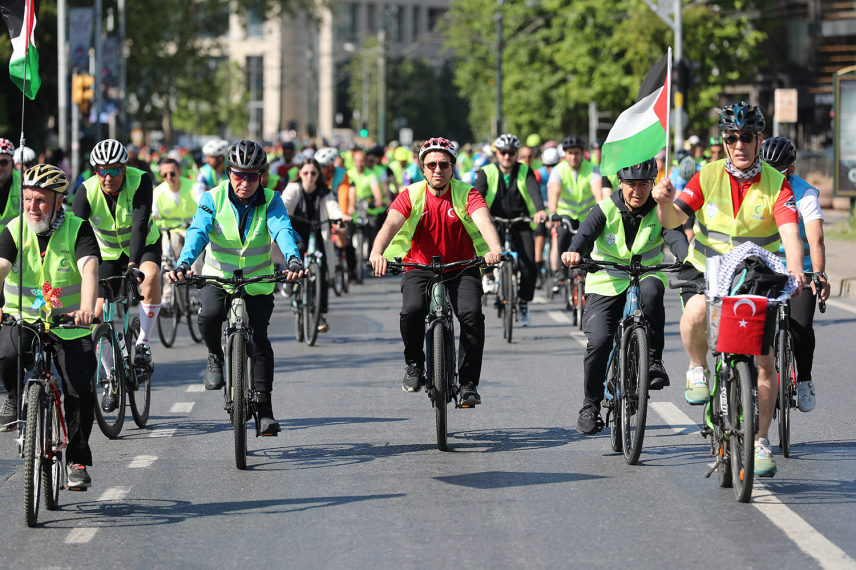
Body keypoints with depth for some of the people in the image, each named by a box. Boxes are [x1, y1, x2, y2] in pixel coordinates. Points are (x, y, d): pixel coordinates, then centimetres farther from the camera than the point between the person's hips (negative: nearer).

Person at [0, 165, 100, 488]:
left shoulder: (77, 229, -9)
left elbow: (89, 270, -25)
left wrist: (86, 308, -45)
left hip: (70, 325, -1)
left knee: (79, 391, -14)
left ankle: (77, 460, 4)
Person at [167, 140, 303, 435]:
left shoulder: (270, 201, -10)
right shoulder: (213, 199, -11)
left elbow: (282, 230, -28)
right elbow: (198, 232, -26)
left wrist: (293, 260, -49)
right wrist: (183, 264, -46)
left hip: (258, 282, 0)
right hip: (218, 276, 0)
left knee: (259, 338, -12)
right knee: (209, 316, -30)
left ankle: (264, 407, -2)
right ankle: (215, 357, 3)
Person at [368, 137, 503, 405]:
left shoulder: (466, 194, -6)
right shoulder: (411, 195, -5)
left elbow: (484, 221, -24)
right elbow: (391, 224, -20)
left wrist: (495, 248, -46)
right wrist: (377, 253, -41)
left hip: (461, 268, 0)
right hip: (419, 268, 0)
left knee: (472, 314, -24)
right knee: (412, 310, -28)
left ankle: (468, 383, -12)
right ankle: (414, 364, -1)